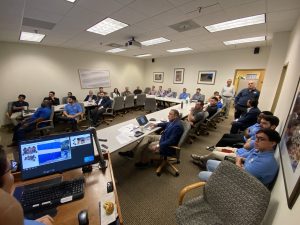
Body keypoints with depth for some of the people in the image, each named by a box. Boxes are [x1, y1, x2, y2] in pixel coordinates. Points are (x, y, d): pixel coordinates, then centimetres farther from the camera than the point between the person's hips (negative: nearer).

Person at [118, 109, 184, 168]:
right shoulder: (173, 121, 0)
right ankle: (133, 152, 1)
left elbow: (171, 141, -30)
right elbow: (167, 124, 24)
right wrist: (157, 124, 13)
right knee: (147, 137, -1)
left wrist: (158, 146, -29)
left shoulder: (177, 126, -27)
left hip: (167, 146, -9)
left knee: (147, 146, -9)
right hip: (163, 137, 9)